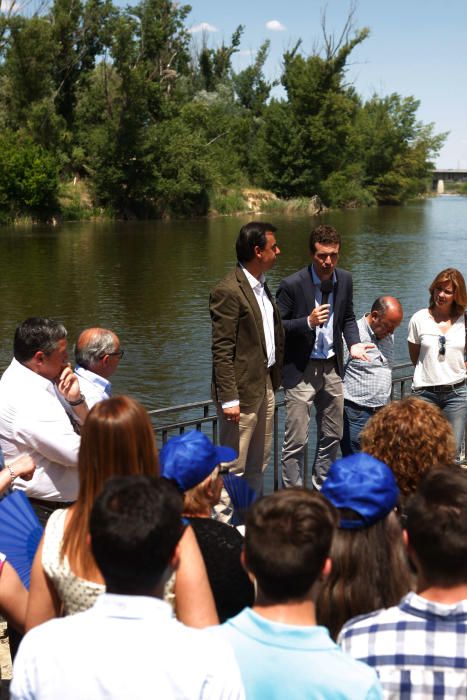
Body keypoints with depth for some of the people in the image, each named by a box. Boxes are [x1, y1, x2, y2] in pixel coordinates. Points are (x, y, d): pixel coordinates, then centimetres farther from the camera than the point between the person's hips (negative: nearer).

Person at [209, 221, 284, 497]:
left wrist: (274, 379, 14)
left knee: (259, 463, 18)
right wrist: (229, 399, -21)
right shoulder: (228, 292, -18)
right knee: (234, 466, 0)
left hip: (266, 386, 9)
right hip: (243, 390, -9)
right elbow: (222, 350, -19)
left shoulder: (262, 286, 11)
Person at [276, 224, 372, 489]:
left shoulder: (345, 280, 2)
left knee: (332, 436, 15)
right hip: (301, 370, -6)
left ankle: (322, 490, 31)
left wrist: (354, 343, -3)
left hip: (332, 367, 6)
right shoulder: (293, 284, -15)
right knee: (296, 441, -4)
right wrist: (308, 322, -24)